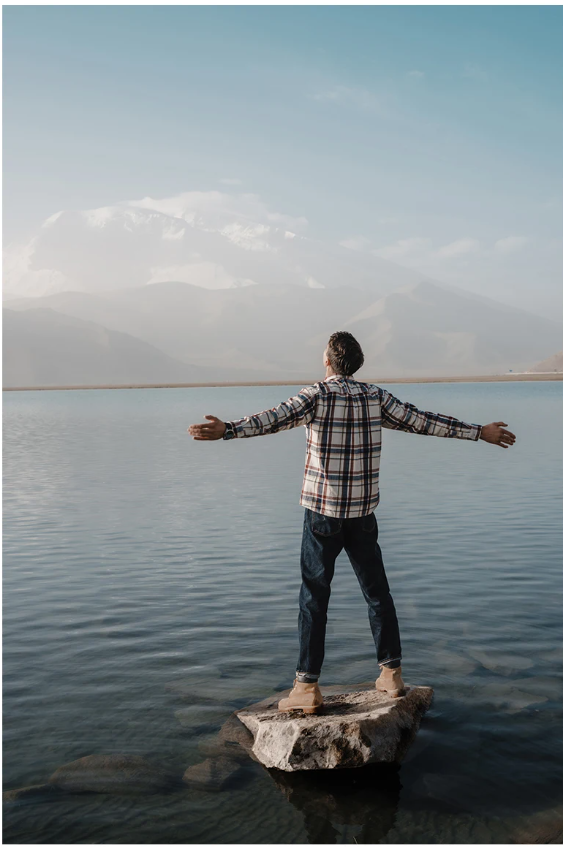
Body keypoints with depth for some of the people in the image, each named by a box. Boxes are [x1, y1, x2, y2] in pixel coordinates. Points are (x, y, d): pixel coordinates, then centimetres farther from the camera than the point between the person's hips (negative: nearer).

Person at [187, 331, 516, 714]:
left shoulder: (317, 395, -8)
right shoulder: (376, 396, 5)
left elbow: (275, 419, -25)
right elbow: (423, 421, 10)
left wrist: (227, 430, -37)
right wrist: (480, 431, 21)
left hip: (323, 511, -4)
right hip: (363, 512, 4)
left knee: (314, 597, 2)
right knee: (377, 590, 14)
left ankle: (307, 686, 3)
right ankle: (391, 673, 21)